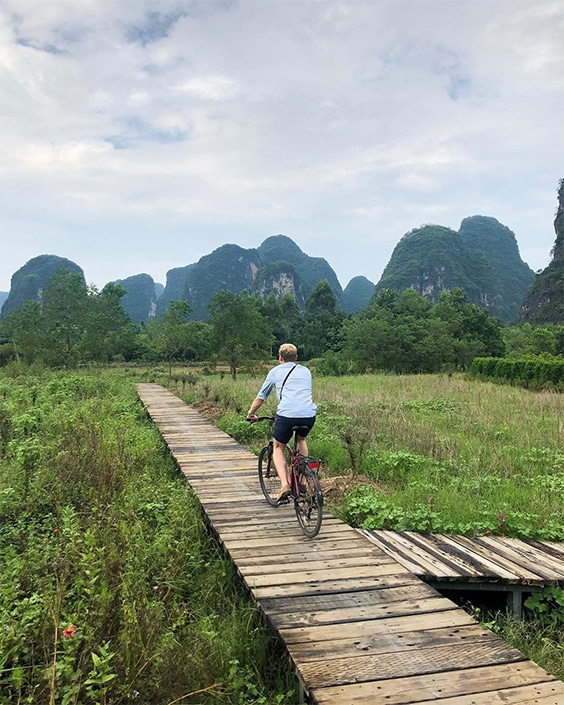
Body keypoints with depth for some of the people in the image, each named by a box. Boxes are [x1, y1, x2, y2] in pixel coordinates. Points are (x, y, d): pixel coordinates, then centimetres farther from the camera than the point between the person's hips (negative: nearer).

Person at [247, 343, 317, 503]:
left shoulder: (276, 371, 18)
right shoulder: (306, 371, 26)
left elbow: (261, 397, 25)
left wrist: (251, 414, 40)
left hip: (287, 414, -3)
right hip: (309, 414, 3)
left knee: (278, 448, 20)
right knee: (301, 440, 34)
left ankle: (284, 484, -1)